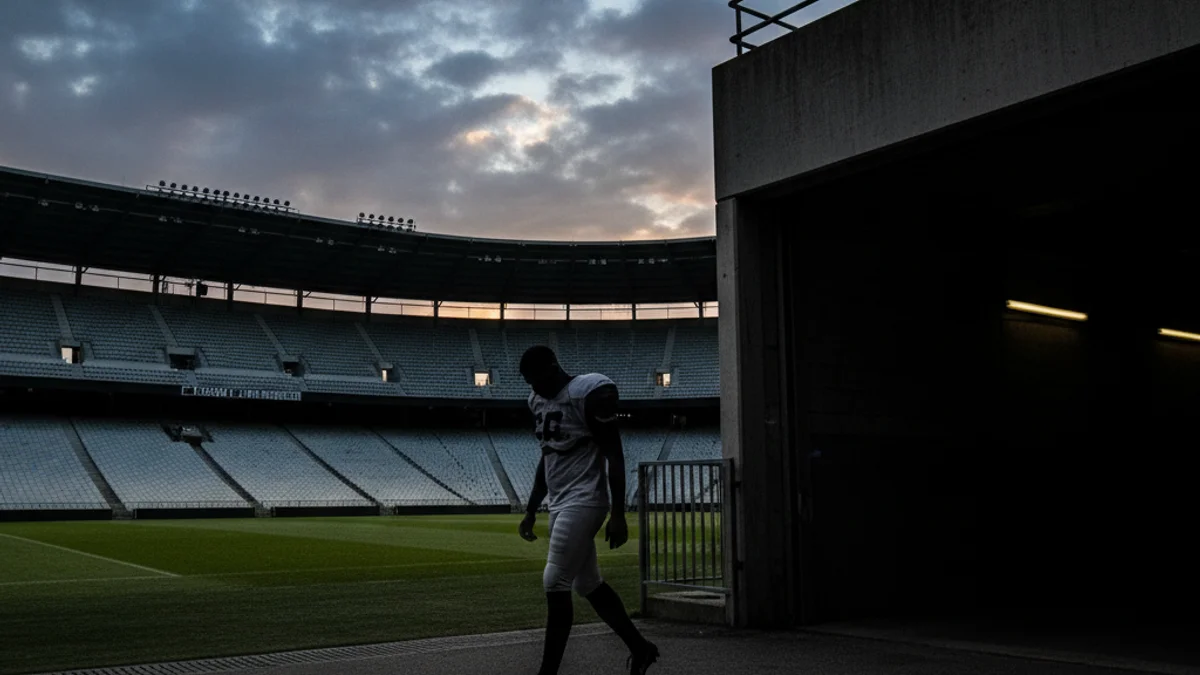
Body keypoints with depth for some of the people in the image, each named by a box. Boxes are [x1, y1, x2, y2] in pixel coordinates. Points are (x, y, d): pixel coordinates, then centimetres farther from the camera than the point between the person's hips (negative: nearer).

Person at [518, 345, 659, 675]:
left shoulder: (590, 392, -14)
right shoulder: (539, 399, 11)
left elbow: (614, 456, -14)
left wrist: (618, 514, -17)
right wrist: (531, 510, 19)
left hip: (583, 502, -9)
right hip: (560, 504, 9)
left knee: (555, 583, -10)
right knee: (588, 584, 13)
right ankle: (639, 647, 26)